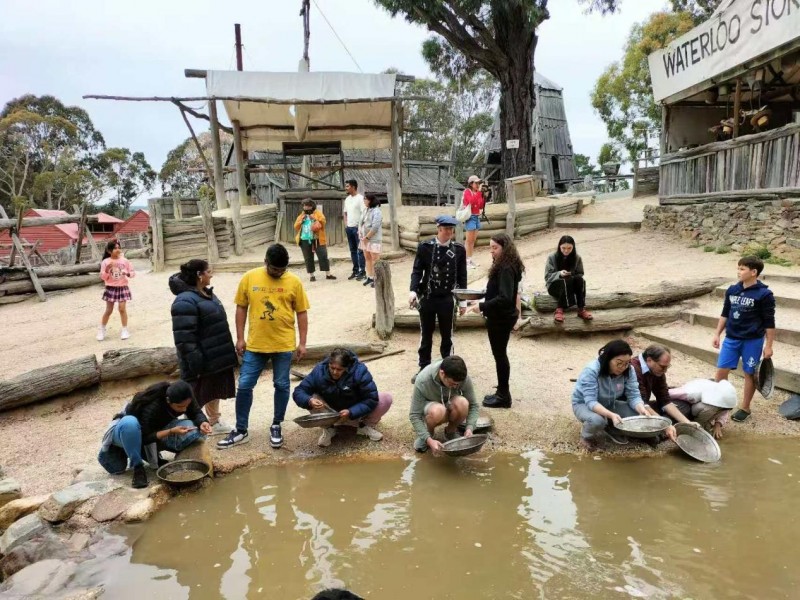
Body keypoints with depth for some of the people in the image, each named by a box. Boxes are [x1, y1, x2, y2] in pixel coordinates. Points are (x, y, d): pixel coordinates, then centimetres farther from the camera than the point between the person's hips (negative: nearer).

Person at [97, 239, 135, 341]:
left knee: (122, 309, -3)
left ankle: (125, 330, 9)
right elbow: (103, 277, -6)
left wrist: (127, 273, -18)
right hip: (111, 288, 0)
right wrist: (107, 270, -22)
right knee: (108, 310, 5)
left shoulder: (124, 261, -2)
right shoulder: (105, 262, -6)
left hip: (122, 288, 0)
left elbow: (133, 273, 3)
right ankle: (101, 330, 22)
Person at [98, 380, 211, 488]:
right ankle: (137, 467, -25)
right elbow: (144, 438, -32)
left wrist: (202, 422, -36)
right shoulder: (152, 407, -38)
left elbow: (196, 413, -14)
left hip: (156, 431, 5)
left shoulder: (184, 399, -23)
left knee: (196, 430, -22)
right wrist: (171, 431, -43)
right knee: (129, 423, -44)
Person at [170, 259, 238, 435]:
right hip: (201, 361, -9)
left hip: (216, 357, 9)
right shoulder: (185, 301, -22)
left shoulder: (207, 294, 10)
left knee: (214, 391, 21)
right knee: (196, 395, 3)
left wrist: (228, 353, 20)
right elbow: (184, 338, -25)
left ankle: (214, 423, 37)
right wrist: (195, 364, -25)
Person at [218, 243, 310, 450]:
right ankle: (241, 430, 20)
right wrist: (240, 338, 1)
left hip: (284, 345, -1)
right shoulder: (249, 278, -3)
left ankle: (276, 426, 27)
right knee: (244, 386, 5)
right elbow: (241, 308, 4)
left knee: (281, 386, 9)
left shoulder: (294, 282, -5)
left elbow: (301, 313, 0)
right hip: (255, 344, 1)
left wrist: (302, 343, -3)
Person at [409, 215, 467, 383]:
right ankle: (424, 369, 26)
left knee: (447, 336, 12)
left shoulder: (459, 250, -1)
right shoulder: (425, 247, -5)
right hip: (427, 297, 0)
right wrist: (413, 290, -21)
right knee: (425, 335, 12)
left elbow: (462, 277, 3)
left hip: (447, 299, 1)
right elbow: (417, 271, -5)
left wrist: (463, 300, 2)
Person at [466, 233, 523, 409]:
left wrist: (482, 306, -23)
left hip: (501, 318, -10)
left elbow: (504, 298, -28)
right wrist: (483, 302, 6)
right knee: (500, 354, 16)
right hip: (499, 316, 10)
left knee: (499, 355, 1)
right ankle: (502, 392, 27)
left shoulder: (506, 269, -21)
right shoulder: (503, 266, 10)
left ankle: (503, 396, 12)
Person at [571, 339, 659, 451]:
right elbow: (591, 402, -37)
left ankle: (611, 428, 10)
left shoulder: (629, 370, -17)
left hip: (609, 404, 5)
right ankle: (586, 436, -2)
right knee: (597, 420, -38)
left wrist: (642, 410, -40)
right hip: (584, 404, -5)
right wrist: (611, 415, -52)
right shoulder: (591, 370, -32)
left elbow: (634, 395, -17)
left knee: (639, 414, -20)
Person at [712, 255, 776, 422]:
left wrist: (768, 345, -8)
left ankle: (745, 408, 23)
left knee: (749, 374, 9)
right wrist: (717, 334, 10)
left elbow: (769, 322, -8)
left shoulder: (764, 294, -11)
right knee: (721, 371, 3)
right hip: (731, 338, 4)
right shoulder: (732, 290, 3)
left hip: (752, 341, -4)